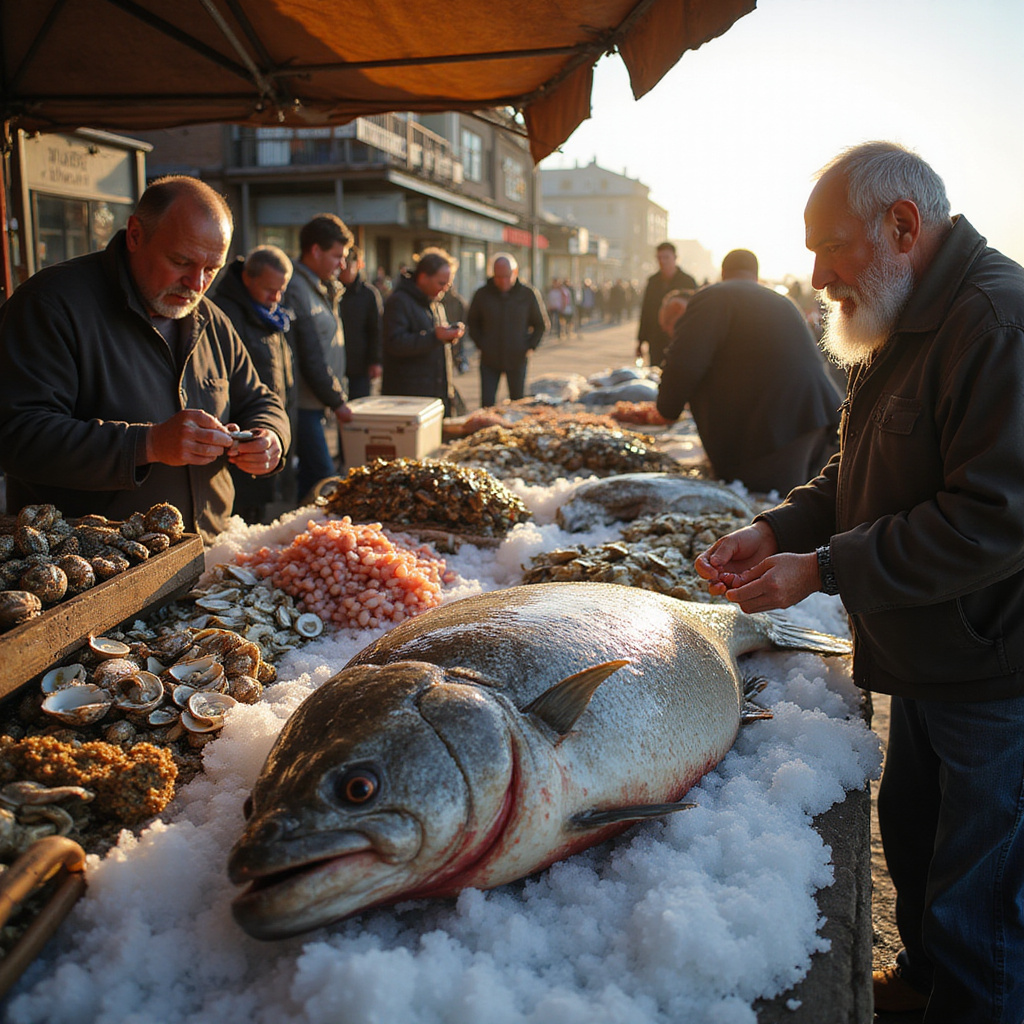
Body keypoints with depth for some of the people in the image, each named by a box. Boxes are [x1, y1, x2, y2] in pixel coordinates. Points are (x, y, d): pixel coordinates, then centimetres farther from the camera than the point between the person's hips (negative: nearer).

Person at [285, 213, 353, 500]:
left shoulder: (319, 288, 18)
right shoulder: (298, 291, -15)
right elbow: (312, 360, -16)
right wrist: (337, 402, -10)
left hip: (311, 403, 10)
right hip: (302, 405, -10)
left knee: (313, 475, 11)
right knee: (322, 477, -9)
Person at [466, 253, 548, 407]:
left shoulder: (528, 294, -3)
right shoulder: (482, 294, -2)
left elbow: (540, 324, 8)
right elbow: (472, 323, 11)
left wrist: (530, 347, -1)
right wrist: (481, 344, 0)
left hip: (517, 360, 0)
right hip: (489, 360, 0)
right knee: (486, 404, -2)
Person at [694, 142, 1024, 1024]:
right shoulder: (906, 327, 11)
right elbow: (868, 477, 17)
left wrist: (823, 570, -23)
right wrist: (777, 529, 1)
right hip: (927, 661, 10)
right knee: (912, 841, 26)